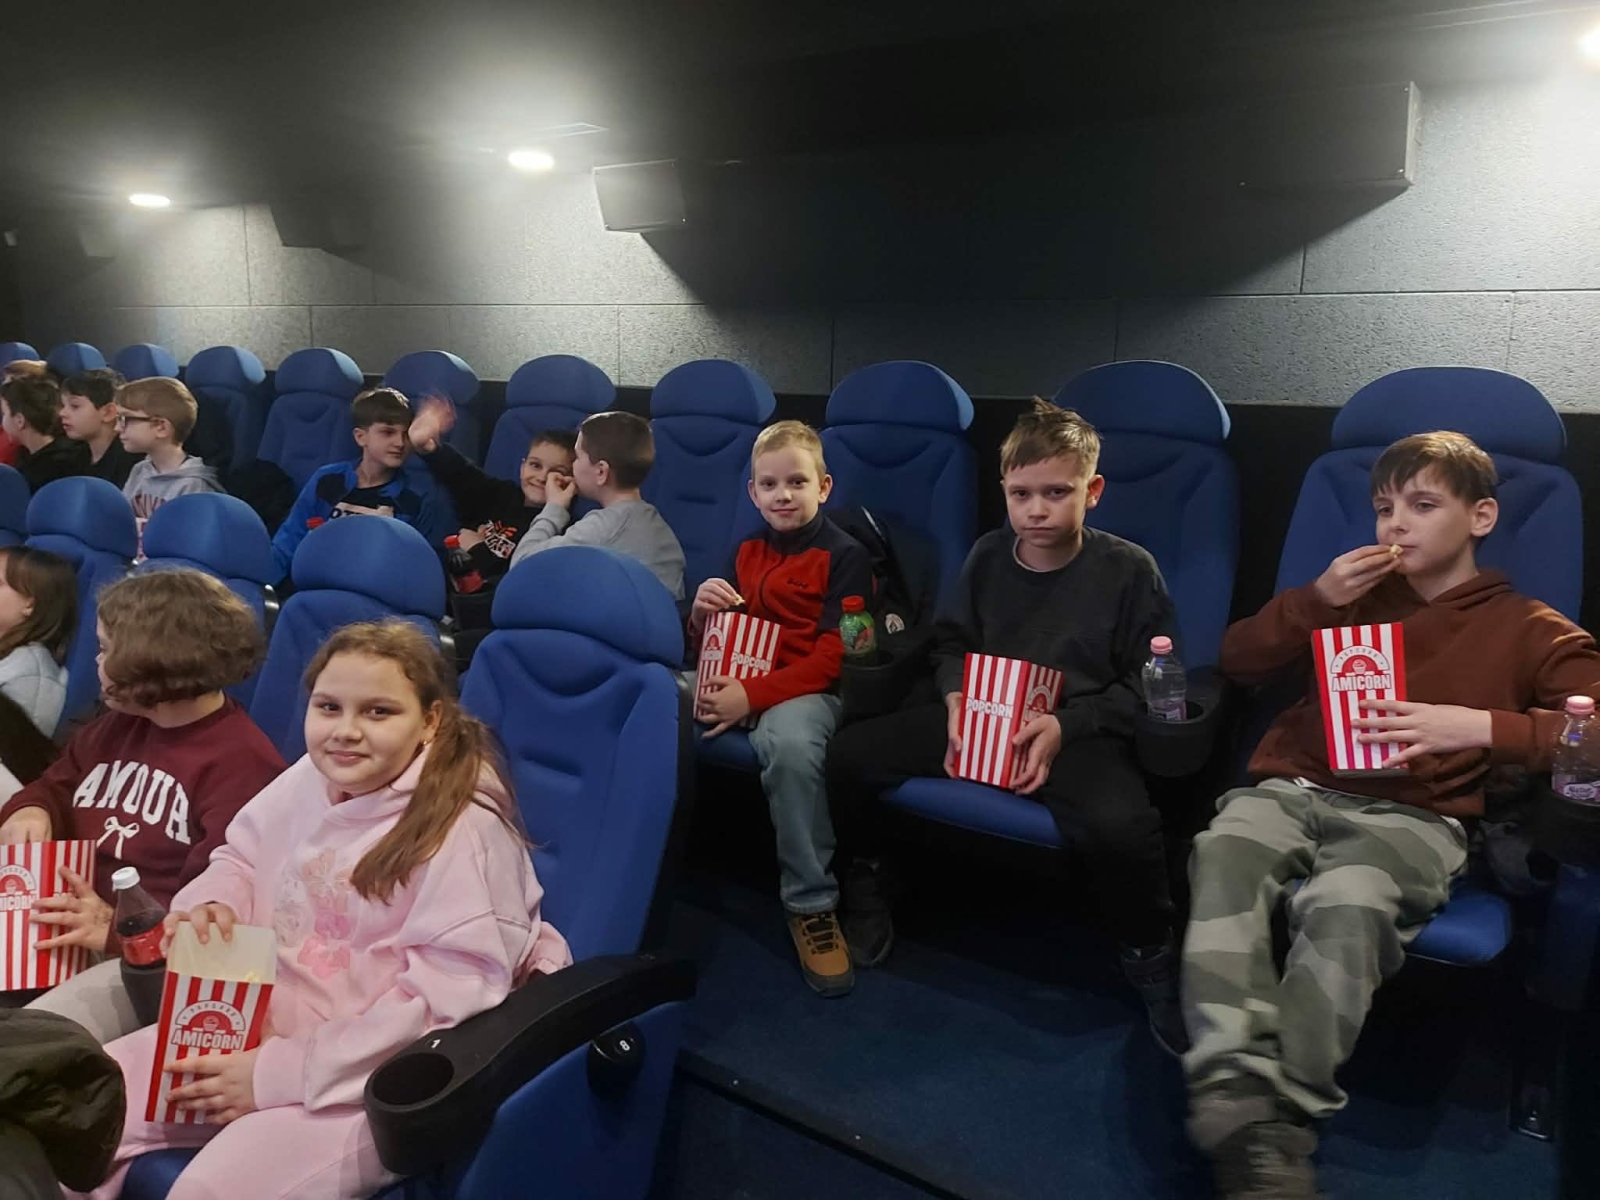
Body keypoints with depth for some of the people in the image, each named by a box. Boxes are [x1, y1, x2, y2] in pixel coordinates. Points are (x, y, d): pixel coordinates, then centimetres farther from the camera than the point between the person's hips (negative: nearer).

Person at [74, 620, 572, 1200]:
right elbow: (241, 858, 19)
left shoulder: (464, 832, -22)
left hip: (371, 1076, -7)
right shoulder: (306, 781, 1)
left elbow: (446, 1003, -25)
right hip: (256, 1026, 7)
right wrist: (210, 904, -7)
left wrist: (279, 1073, -21)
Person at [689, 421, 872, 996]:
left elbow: (833, 658, -11)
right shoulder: (747, 552, 17)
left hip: (806, 687, -6)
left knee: (789, 744, -38)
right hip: (736, 678, 6)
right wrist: (702, 614, -4)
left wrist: (754, 696, -22)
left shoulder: (845, 555, -3)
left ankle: (811, 904, -21)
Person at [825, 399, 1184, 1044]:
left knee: (1121, 826, -37)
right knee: (849, 754, -9)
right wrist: (957, 700, -8)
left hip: (1081, 727, -4)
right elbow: (951, 641, 14)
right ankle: (863, 877, 18)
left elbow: (1147, 684, -5)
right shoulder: (988, 556, 5)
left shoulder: (1128, 570, -6)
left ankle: (1148, 953, -4)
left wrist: (1065, 726, -20)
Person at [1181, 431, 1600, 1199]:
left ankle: (1275, 1124, -36)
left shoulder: (1531, 631, 15)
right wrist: (1316, 599, 4)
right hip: (1292, 790, 3)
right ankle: (1242, 1111, -46)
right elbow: (1238, 662, 20)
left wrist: (1478, 727, -15)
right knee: (1224, 855, -34)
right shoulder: (1355, 597, 26)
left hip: (1409, 816, -2)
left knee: (1346, 906, -38)